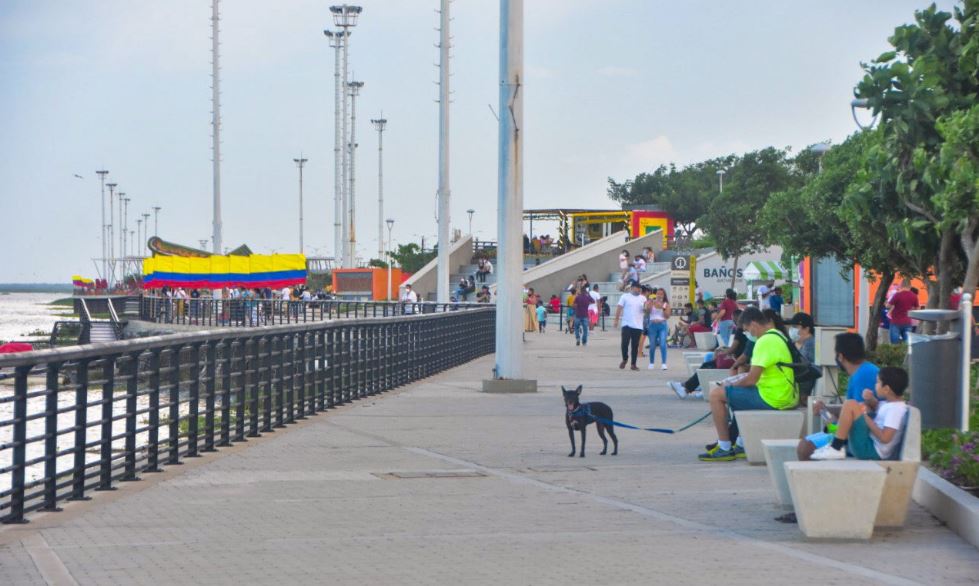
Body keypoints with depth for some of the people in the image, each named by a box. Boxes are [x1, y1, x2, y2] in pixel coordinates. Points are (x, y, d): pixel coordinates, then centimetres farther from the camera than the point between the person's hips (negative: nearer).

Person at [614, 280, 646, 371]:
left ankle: (633, 364, 9)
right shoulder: (625, 297, 2)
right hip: (626, 324, -3)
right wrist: (616, 320, -7)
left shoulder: (642, 298, 11)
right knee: (625, 343, -7)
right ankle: (625, 359, 17)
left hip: (638, 326, 3)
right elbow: (619, 309, 0)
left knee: (635, 345, 4)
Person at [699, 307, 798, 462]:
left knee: (716, 394, -5)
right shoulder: (779, 336, 13)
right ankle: (741, 445, 31)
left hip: (772, 399, -10)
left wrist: (734, 384, -1)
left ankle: (725, 448, 1)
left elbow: (751, 379, -20)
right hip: (787, 395, 10)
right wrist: (742, 379, 16)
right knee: (739, 392, 33)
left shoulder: (765, 341, -19)